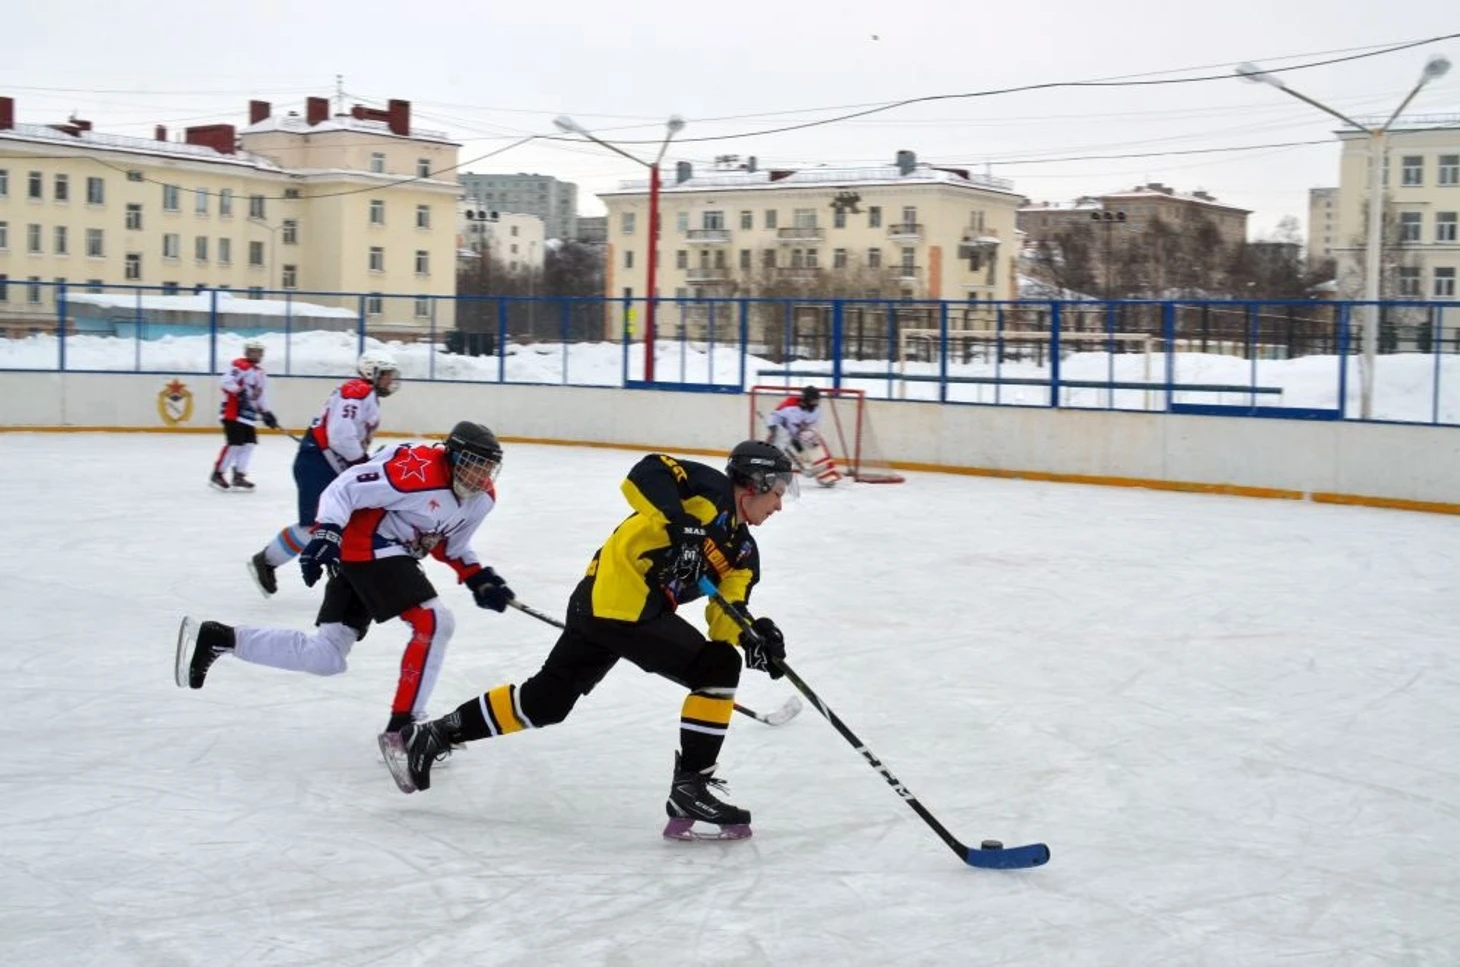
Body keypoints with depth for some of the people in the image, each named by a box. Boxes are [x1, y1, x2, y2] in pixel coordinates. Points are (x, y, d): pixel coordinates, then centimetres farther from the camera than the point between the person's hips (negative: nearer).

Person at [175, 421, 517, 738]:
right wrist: (326, 534, -33)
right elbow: (345, 488, -22)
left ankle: (213, 638, 13)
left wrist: (479, 579, 3)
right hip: (366, 548, -9)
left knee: (326, 657, 7)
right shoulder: (419, 469, -25)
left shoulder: (482, 497, 1)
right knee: (434, 623, -20)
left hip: (389, 555, 9)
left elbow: (449, 544, 15)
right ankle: (402, 728, -14)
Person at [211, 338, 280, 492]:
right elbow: (225, 382, -20)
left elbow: (261, 397, 24)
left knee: (249, 443, 4)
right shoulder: (239, 366, -9)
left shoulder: (261, 373, 19)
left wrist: (266, 413, 16)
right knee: (235, 443, -12)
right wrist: (239, 392, -28)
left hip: (249, 415, 9)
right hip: (233, 412, -9)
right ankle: (217, 474, -2)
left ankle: (238, 476, 9)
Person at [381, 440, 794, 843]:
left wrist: (751, 637, -11)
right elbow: (646, 475, -20)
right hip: (619, 602, -9)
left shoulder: (743, 552, 17)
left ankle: (431, 736, 27)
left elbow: (724, 618, 9)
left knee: (545, 700, 17)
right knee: (718, 667, -10)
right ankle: (690, 785, -7)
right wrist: (679, 524, -31)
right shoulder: (712, 490, -6)